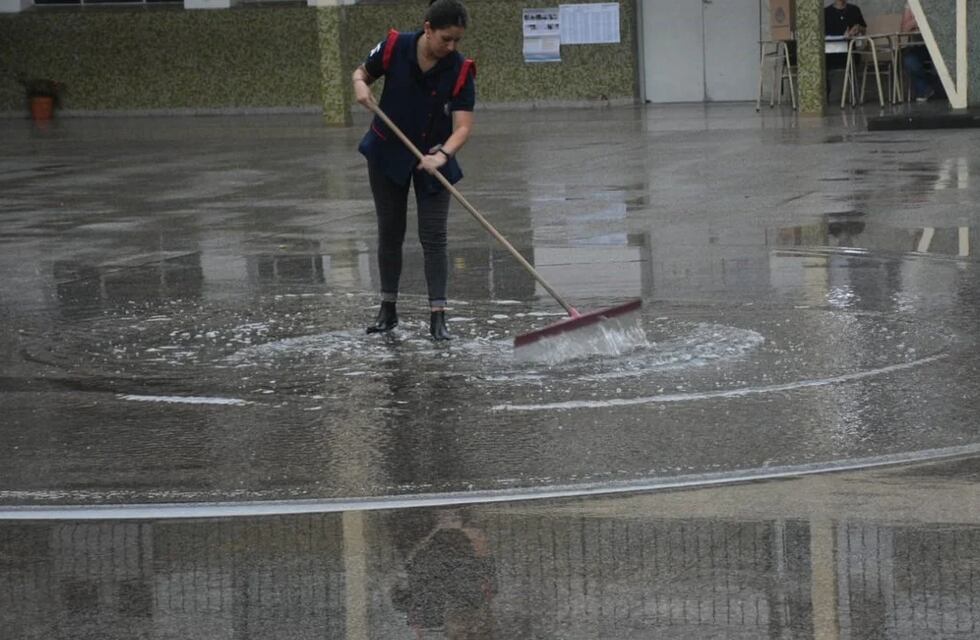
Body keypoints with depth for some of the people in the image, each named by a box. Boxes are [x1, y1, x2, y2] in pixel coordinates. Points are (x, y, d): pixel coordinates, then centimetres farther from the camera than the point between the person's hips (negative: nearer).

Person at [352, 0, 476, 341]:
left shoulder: (460, 71, -19)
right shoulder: (395, 47, -16)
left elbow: (463, 126, -24)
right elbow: (361, 72, 2)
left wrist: (442, 155, -42)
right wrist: (361, 86, -22)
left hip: (433, 159, -1)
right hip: (388, 153, 1)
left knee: (433, 236, -7)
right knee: (389, 232, 9)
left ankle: (437, 317, -5)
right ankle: (388, 310, 21)